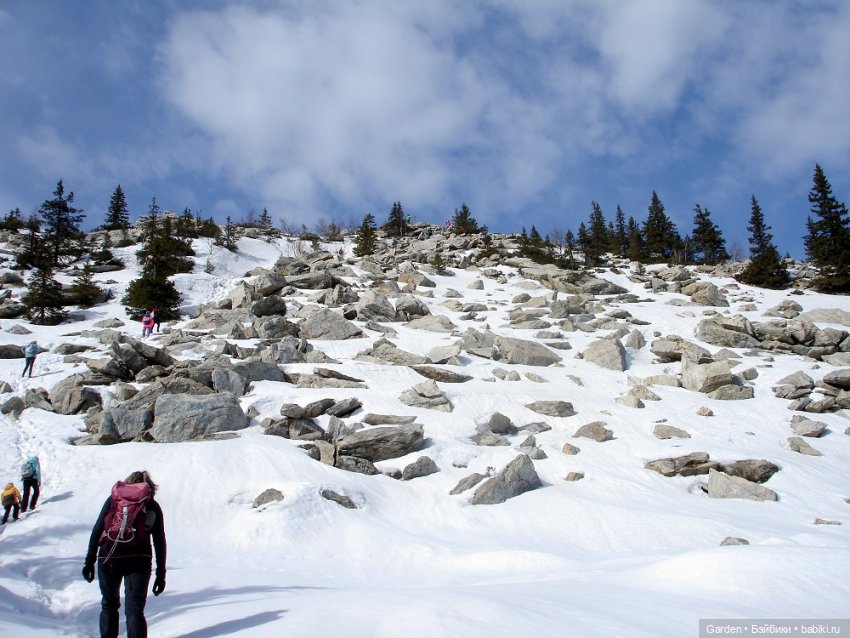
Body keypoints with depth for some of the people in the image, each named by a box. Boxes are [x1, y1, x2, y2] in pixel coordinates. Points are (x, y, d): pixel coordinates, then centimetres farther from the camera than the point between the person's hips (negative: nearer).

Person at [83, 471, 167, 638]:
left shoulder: (113, 499, 9)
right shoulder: (153, 507, 9)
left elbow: (96, 531, 3)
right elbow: (159, 542, 6)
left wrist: (89, 561, 6)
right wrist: (161, 574, 9)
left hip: (108, 559, 1)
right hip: (138, 560, -1)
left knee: (109, 605, 22)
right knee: (135, 610, 4)